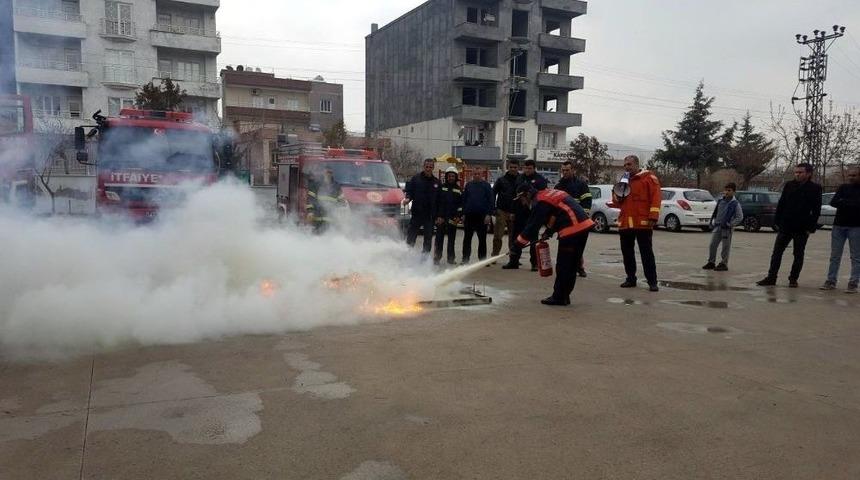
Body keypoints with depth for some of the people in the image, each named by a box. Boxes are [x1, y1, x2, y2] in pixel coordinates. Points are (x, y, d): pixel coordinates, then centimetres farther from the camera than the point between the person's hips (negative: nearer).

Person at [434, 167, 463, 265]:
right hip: (441, 217, -1)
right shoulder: (441, 187, 6)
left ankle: (451, 258, 14)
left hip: (453, 218, 1)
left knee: (451, 239, 7)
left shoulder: (459, 190, 8)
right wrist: (437, 216, -4)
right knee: (439, 238, 0)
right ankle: (436, 257, 4)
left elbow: (461, 205, 7)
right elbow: (436, 202, 4)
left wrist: (458, 216, -4)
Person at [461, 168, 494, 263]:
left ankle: (482, 259, 12)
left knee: (482, 239, 5)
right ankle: (465, 259, 12)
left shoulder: (486, 185, 1)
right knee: (467, 239, 6)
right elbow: (464, 200, 11)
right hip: (469, 215, 3)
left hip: (482, 216, -3)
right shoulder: (468, 185, 9)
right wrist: (464, 214, 5)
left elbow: (490, 201, -3)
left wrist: (489, 214, -11)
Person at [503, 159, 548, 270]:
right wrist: (513, 211, 10)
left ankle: (535, 263, 11)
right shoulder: (520, 178, 10)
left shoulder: (540, 179, -6)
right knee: (515, 237, 8)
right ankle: (513, 261, 16)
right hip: (520, 213, 5)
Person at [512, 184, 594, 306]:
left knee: (563, 266, -1)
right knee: (572, 265, 14)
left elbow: (532, 226, -9)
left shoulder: (540, 202, -8)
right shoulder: (548, 194, 20)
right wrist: (549, 231, 17)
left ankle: (559, 297, 6)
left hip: (572, 230, -10)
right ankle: (563, 296, 22)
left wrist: (518, 244, -3)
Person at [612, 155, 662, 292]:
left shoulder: (649, 178, -3)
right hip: (625, 222, 6)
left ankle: (652, 281, 1)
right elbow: (617, 202, 20)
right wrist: (617, 193, -2)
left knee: (647, 253, -3)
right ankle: (631, 278, 20)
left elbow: (656, 198, -10)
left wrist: (653, 217, -17)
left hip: (643, 223, -6)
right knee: (627, 252, 10)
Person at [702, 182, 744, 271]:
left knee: (725, 247, 2)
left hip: (727, 228, -5)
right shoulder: (720, 201, 9)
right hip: (717, 226, 5)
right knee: (712, 244, 5)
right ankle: (711, 262, 15)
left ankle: (723, 264, 10)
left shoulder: (735, 204, -7)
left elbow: (740, 217, -8)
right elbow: (715, 212, 20)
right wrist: (713, 221, 10)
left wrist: (730, 224, -13)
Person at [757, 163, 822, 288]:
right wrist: (777, 221, 2)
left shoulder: (815, 188, -4)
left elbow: (816, 210, -5)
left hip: (802, 229, -3)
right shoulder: (789, 185, 5)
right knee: (777, 252, 1)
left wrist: (811, 228, -10)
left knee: (798, 255, 7)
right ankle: (771, 277, 5)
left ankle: (793, 279, 16)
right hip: (785, 226, 3)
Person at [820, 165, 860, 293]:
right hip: (839, 225, 4)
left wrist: (843, 202, -10)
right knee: (835, 256, 6)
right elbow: (833, 202, -3)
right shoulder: (843, 188, 11)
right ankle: (831, 281, 11)